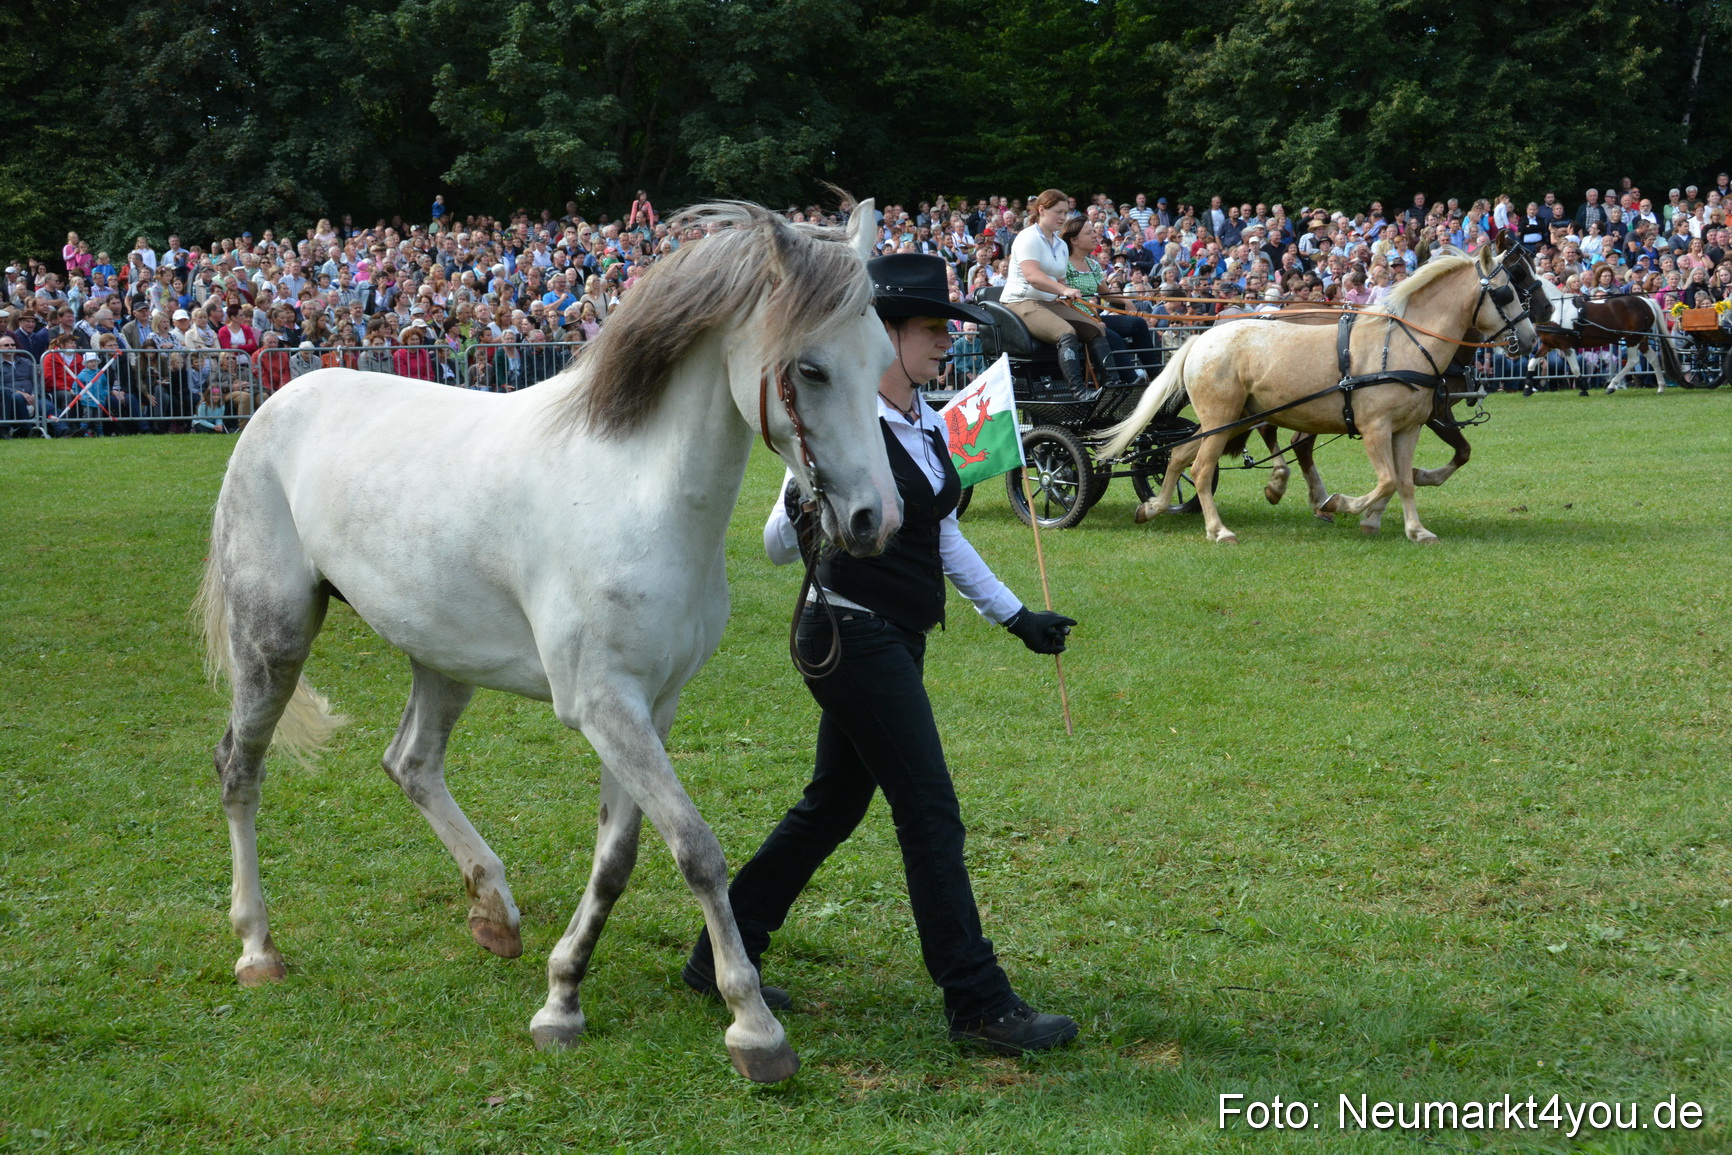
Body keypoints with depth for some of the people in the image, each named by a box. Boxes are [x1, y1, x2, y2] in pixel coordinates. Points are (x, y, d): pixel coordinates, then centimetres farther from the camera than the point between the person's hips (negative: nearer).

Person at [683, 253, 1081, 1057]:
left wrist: (1016, 616, 21)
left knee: (834, 805, 16)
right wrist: (801, 514, -36)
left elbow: (945, 538, 20)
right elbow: (778, 547, -14)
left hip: (897, 640, 9)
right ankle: (977, 1004, -1)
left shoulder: (930, 424, 9)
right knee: (932, 817, -7)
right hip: (853, 635, -9)